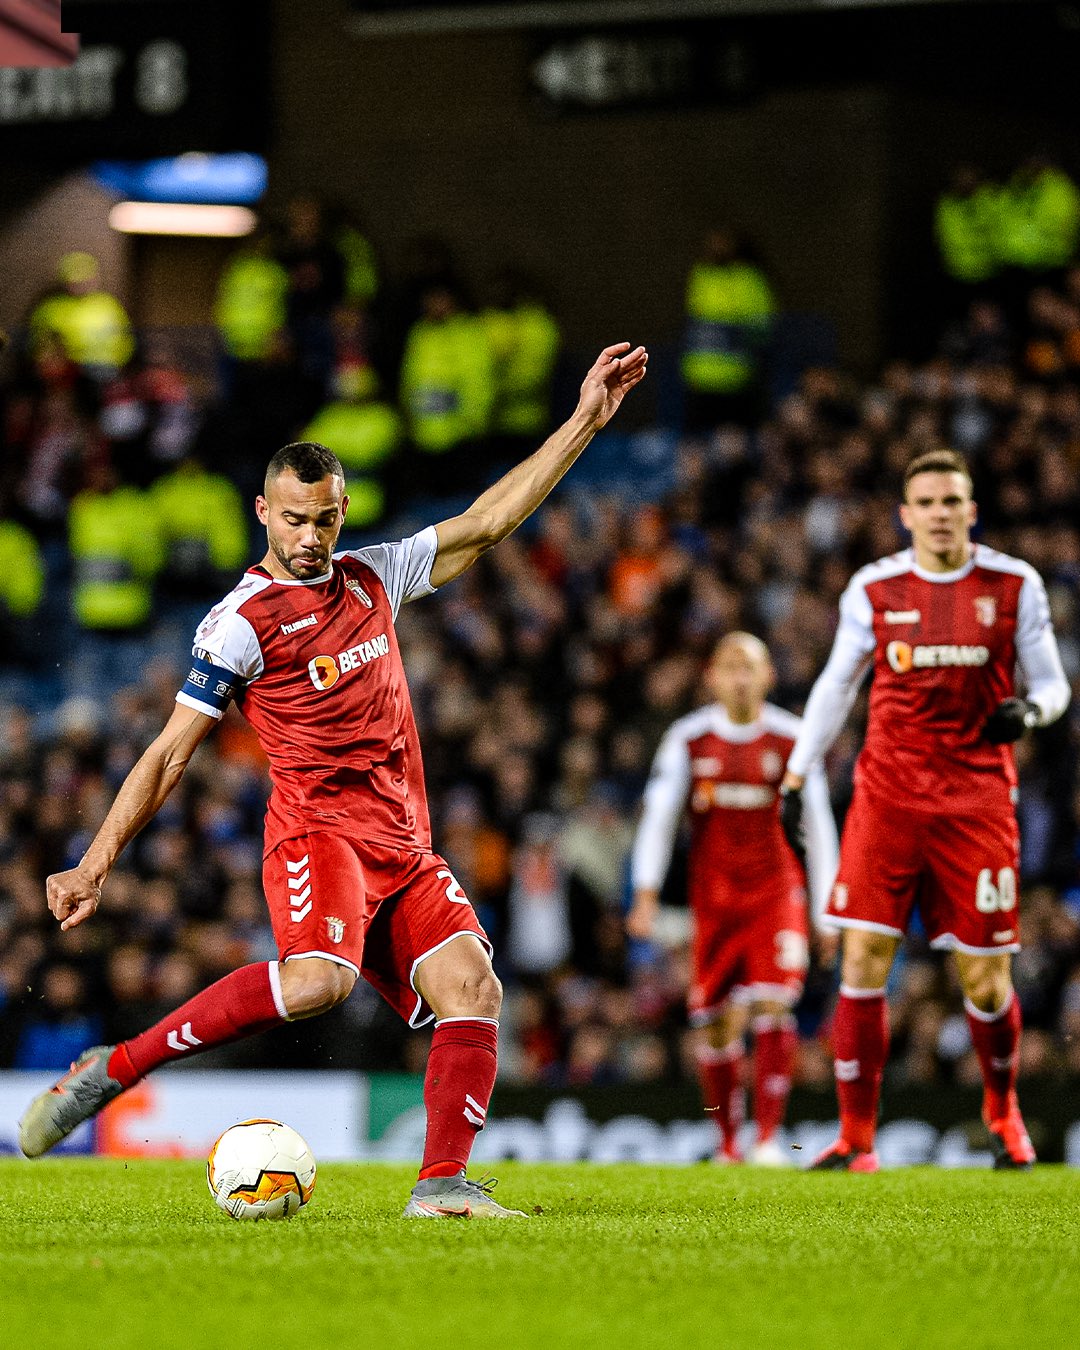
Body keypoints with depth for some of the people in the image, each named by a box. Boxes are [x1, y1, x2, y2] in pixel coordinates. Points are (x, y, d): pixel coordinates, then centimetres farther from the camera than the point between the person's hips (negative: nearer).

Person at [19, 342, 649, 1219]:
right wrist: (96, 865, -8)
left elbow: (486, 522, 18)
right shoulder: (244, 621, -3)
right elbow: (170, 754, -2)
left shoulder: (372, 578, 15)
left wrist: (584, 422, 14)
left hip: (405, 845, 7)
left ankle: (442, 1182, -18)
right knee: (318, 978, -33)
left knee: (472, 986, -15)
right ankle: (114, 1069, -24)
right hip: (318, 828, -7)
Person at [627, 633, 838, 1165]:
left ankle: (769, 1136, -14)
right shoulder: (689, 739, 2)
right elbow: (658, 816, 1)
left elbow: (818, 826, 7)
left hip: (776, 891, -1)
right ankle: (727, 1142, 14)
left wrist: (827, 909, 7)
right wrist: (646, 893, -8)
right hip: (713, 896, 1)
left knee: (773, 1008, -16)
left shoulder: (791, 739, 1)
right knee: (718, 1024, 1)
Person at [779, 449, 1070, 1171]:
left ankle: (1003, 1110, 27)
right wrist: (796, 777, 12)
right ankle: (856, 1136, -1)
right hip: (887, 793, 1)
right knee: (864, 961, -8)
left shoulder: (1014, 585, 1)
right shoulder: (874, 588, 4)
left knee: (986, 978, -1)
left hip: (976, 799, -1)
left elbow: (1051, 683, 8)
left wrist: (1030, 711, -15)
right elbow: (837, 683, 14)